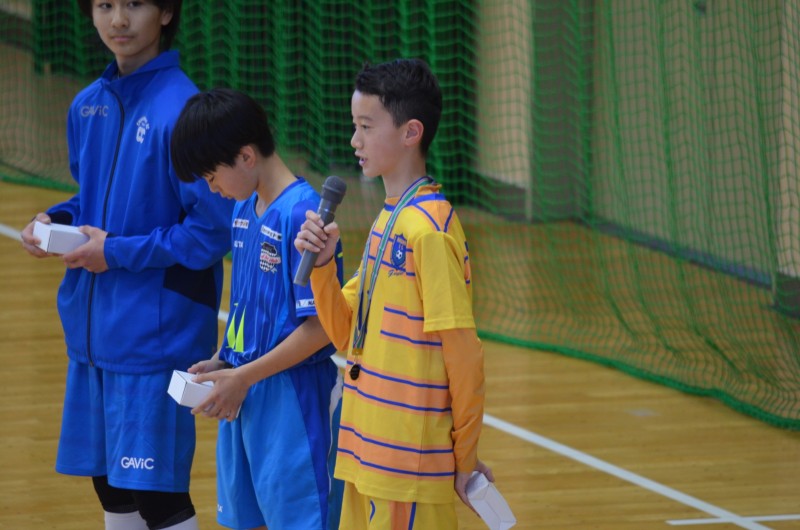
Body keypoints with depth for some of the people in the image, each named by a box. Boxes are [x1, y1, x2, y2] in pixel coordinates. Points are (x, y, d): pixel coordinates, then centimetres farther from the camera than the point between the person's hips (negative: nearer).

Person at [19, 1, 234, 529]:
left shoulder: (183, 110, -16)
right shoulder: (88, 105, 8)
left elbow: (213, 229, -17)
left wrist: (118, 252, -15)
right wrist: (57, 221, 3)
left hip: (155, 334, -8)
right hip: (94, 328, 8)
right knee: (112, 485, 15)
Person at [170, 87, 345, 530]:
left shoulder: (301, 214, -19)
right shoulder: (244, 210, 8)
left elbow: (321, 326, -20)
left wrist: (243, 377, -16)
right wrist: (221, 363, 4)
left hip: (294, 399, -9)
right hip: (245, 394, 9)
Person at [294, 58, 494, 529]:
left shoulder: (430, 229, -16)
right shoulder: (389, 220, 12)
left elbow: (463, 352, -15)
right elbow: (346, 333, 14)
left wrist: (466, 456, -9)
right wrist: (322, 264, -2)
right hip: (369, 455, 9)